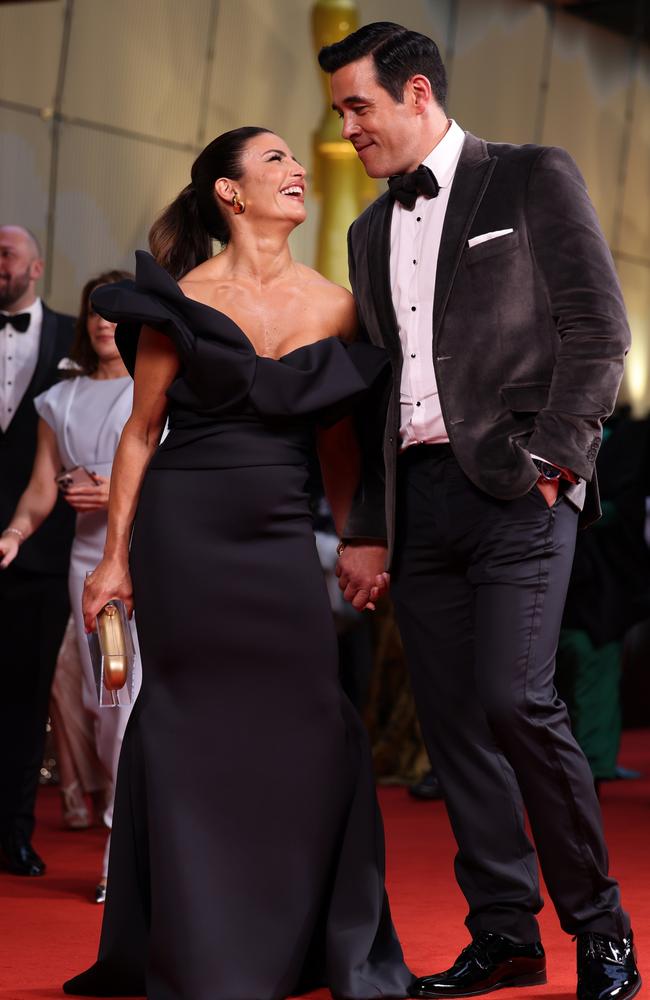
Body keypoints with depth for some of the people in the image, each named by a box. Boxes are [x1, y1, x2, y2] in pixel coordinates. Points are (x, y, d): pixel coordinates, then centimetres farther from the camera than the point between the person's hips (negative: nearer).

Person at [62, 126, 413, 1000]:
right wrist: (116, 558, -2)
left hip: (281, 534, 3)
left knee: (315, 725, -3)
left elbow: (336, 441, 14)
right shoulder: (185, 298, -3)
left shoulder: (333, 304, 7)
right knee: (194, 730, 2)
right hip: (185, 529, -3)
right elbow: (142, 431, 1)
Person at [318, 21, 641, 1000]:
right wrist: (367, 529, 17)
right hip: (418, 497, 7)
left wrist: (553, 455, -13)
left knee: (513, 698, -17)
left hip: (514, 486, -6)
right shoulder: (372, 230, 20)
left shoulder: (533, 178, 2)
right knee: (453, 719, 4)